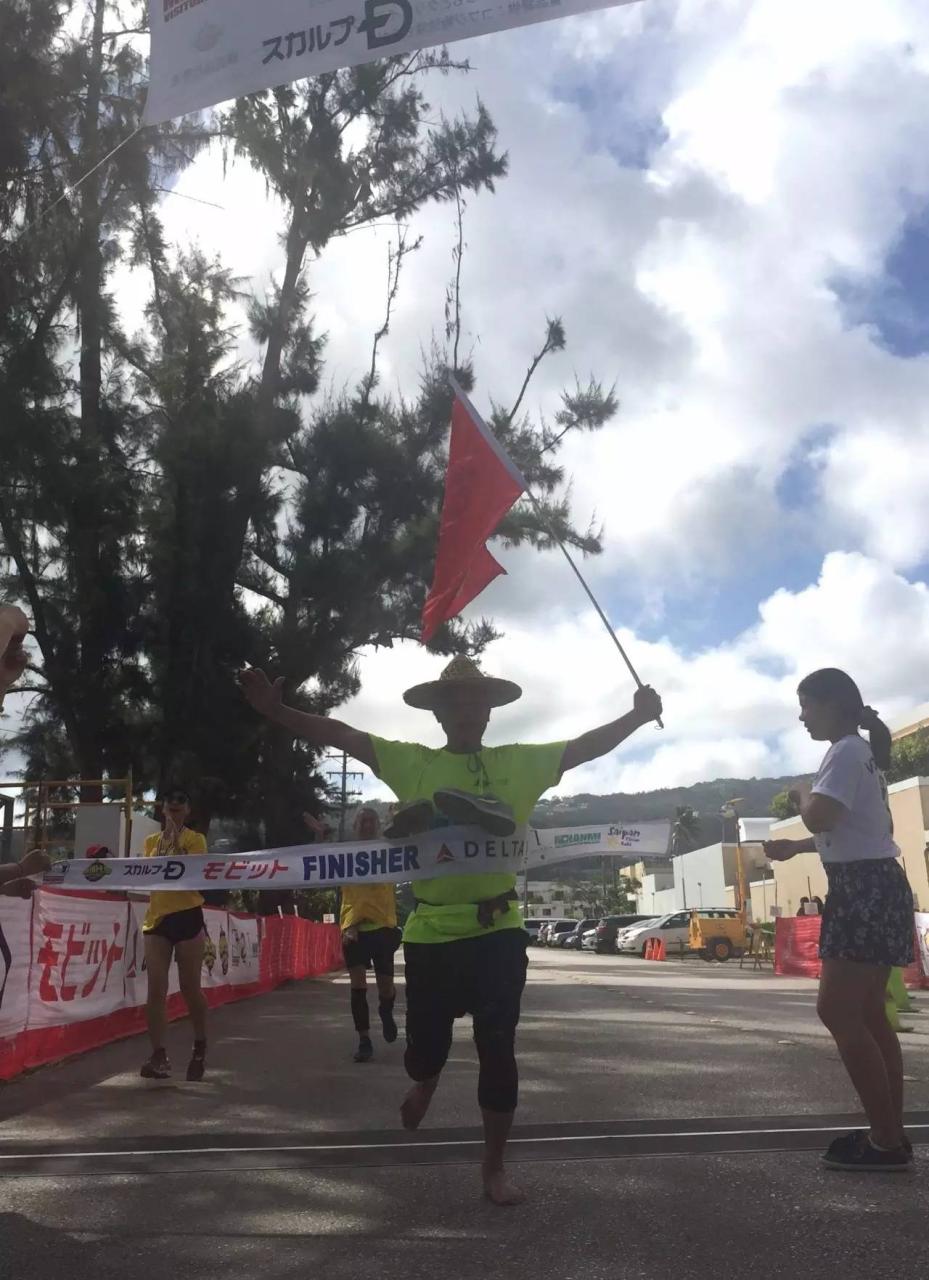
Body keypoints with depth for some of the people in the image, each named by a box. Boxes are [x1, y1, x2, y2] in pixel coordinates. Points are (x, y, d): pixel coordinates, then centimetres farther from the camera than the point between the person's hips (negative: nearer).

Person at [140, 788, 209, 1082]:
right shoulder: (151, 841, 12)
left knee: (190, 988, 3)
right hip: (157, 918, 4)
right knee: (156, 989, -4)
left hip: (187, 916, -4)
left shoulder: (195, 839, -1)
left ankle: (200, 1048, 23)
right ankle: (159, 1057, -1)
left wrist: (175, 842, -18)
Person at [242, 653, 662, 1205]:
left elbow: (586, 746, 2)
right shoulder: (412, 763, 0)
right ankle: (425, 1083, 50)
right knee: (426, 1040, 10)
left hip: (498, 931, 0)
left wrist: (638, 716, -10)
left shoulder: (520, 763, 2)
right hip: (430, 933, 0)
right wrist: (277, 711, -11)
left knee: (497, 1049, 3)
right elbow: (343, 735, -4)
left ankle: (495, 1166, 23)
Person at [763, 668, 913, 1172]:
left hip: (865, 891, -11)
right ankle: (889, 1134, 18)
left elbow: (820, 816, -26)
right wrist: (794, 847, 24)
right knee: (866, 1015, 12)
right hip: (871, 888, 11)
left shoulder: (847, 751, -13)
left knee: (838, 1012, -8)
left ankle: (888, 1142, -4)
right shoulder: (861, 752, 19)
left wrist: (803, 791, -5)